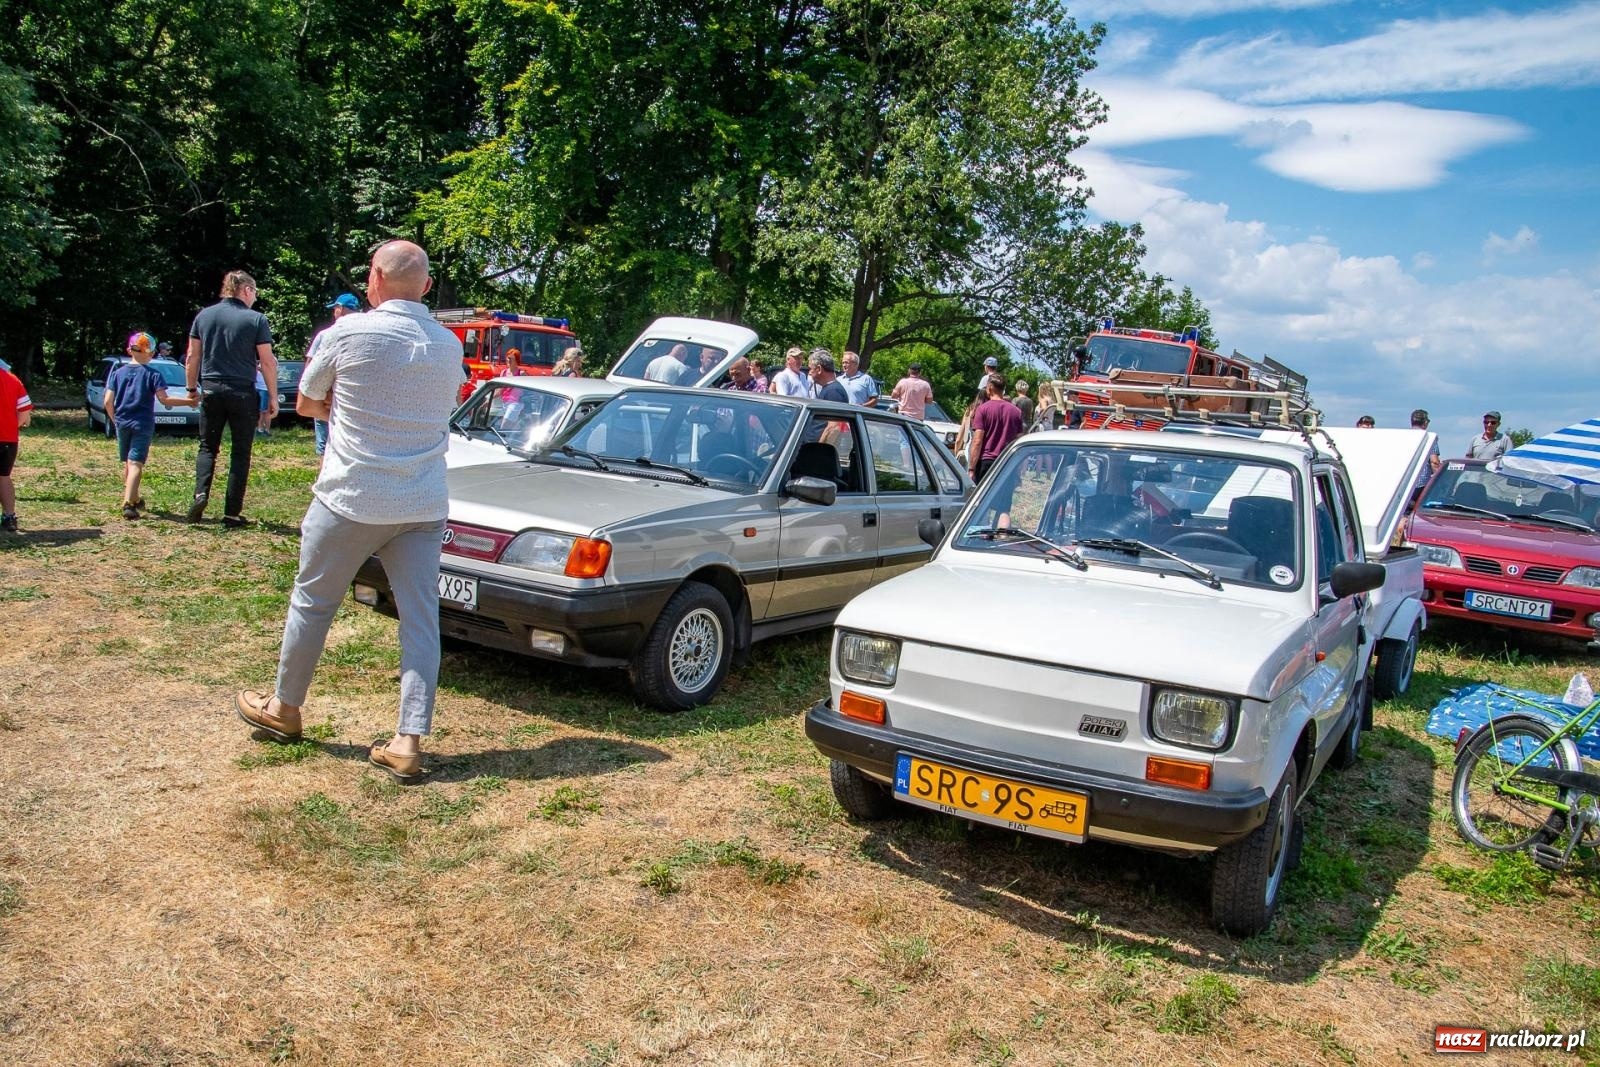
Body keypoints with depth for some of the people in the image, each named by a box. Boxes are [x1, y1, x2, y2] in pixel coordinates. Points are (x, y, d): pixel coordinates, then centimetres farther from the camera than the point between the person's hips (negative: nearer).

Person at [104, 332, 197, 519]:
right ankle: (128, 503, -23)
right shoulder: (153, 374, -4)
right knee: (136, 464, -9)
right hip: (143, 425, -4)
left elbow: (107, 401, 3)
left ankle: (133, 498, 35)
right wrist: (188, 401, -6)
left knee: (127, 463, 18)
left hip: (122, 424, 4)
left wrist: (114, 420, 17)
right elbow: (164, 399, -14)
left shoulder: (118, 372, 7)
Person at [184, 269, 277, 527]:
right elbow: (268, 362, -6)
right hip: (243, 394, -3)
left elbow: (192, 358, 8)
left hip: (211, 391, 3)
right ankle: (232, 513, 5)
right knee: (240, 452, 5)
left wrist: (192, 389, 18)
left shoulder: (203, 316, 6)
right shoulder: (256, 320, -5)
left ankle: (200, 493, -8)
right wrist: (273, 396, 3)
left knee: (208, 447, 16)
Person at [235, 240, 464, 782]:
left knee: (311, 601, 15)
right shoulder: (448, 346, 6)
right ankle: (410, 741, 1)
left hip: (352, 499, -3)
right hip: (423, 507, 3)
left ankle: (284, 708, 32)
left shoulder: (349, 332, -8)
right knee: (420, 619, 3)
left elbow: (306, 404, 4)